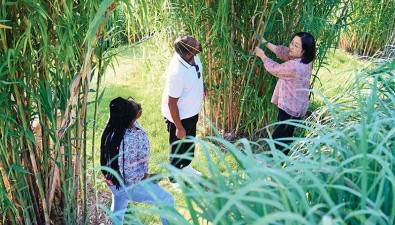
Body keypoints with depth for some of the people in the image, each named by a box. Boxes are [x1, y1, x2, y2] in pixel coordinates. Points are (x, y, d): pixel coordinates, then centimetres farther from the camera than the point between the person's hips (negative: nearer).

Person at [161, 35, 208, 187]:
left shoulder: (193, 56, -17)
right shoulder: (177, 73, -39)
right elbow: (171, 103, -28)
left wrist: (201, 85, 22)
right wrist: (179, 127, -19)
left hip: (191, 111, 8)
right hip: (179, 116, -8)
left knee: (190, 141, 29)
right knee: (177, 147, 16)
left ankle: (185, 166, 57)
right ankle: (175, 179, 42)